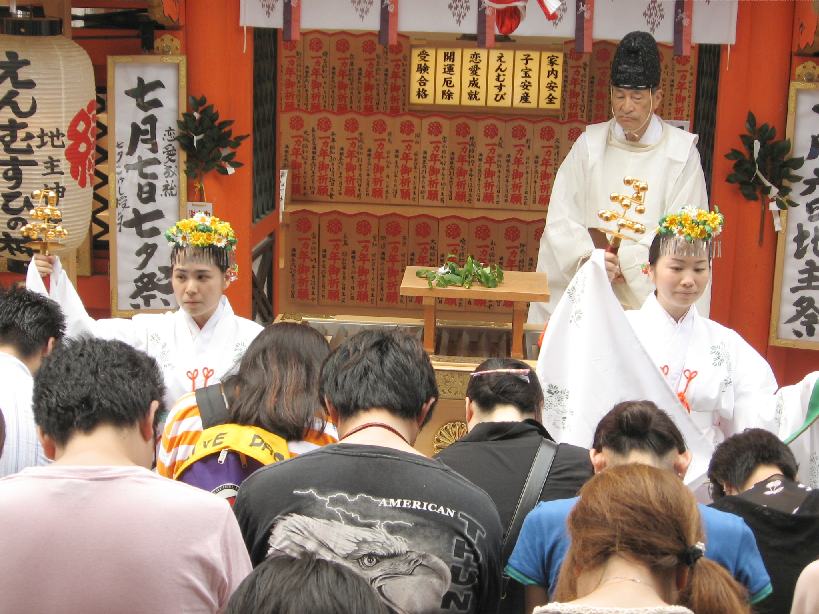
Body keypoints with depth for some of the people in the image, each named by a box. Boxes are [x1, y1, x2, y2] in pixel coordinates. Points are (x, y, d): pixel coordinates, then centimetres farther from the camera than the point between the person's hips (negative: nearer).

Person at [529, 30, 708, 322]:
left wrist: (623, 261, -14)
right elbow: (561, 219, -1)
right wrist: (588, 257, -18)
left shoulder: (681, 151, -1)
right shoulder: (590, 144, 4)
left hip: (648, 296, -1)